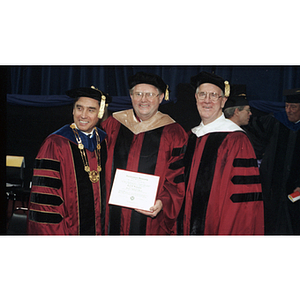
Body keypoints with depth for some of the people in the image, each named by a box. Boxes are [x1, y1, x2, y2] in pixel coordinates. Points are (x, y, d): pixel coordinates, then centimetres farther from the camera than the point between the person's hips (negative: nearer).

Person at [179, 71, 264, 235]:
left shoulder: (236, 140, -13)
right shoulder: (192, 137, 7)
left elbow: (245, 196, -15)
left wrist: (227, 231, -19)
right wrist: (182, 226, 9)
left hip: (218, 228, -6)